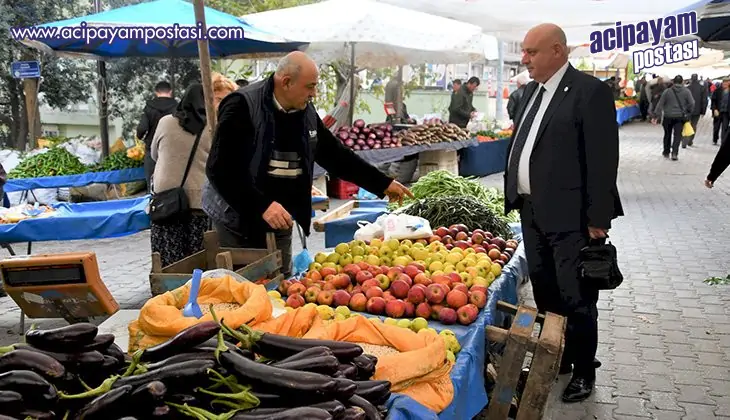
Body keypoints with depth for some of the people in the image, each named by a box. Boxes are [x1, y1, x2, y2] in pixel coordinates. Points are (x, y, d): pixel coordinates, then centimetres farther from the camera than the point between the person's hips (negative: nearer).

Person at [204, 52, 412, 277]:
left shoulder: (306, 112, 4)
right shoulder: (242, 106, -17)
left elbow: (335, 154, 12)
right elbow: (219, 170, -20)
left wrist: (383, 184, 9)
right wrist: (262, 205, -28)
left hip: (280, 220, 6)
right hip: (241, 220, -6)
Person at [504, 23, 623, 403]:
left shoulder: (590, 90, -13)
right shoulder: (532, 90, 12)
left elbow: (602, 159, -16)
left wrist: (598, 218, -17)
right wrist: (515, 195, 14)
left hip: (570, 216, -8)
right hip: (533, 211, 8)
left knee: (576, 299, 4)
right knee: (545, 293, 18)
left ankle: (583, 371, 21)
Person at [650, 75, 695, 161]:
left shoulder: (667, 91, -3)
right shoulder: (686, 91, -2)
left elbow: (660, 104, -2)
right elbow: (692, 104, -5)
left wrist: (656, 116, 2)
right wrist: (688, 114, 8)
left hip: (668, 116, 1)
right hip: (680, 116, -1)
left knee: (667, 134, 14)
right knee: (677, 135, 1)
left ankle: (666, 152, 25)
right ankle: (675, 153, -13)